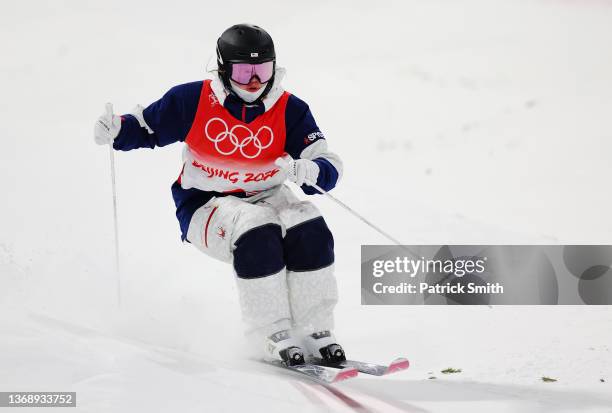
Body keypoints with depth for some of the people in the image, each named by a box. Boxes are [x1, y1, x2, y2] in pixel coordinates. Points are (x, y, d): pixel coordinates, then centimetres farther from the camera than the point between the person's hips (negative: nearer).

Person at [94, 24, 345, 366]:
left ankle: (317, 332, -18)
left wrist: (308, 171, -35)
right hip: (206, 206, -3)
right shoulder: (193, 100, -11)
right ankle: (274, 335, -28)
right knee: (256, 230, -34)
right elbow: (145, 128, 1)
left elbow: (329, 165, -11)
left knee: (307, 228, -27)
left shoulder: (290, 110, -8)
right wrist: (116, 131, -20)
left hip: (265, 198, 3)